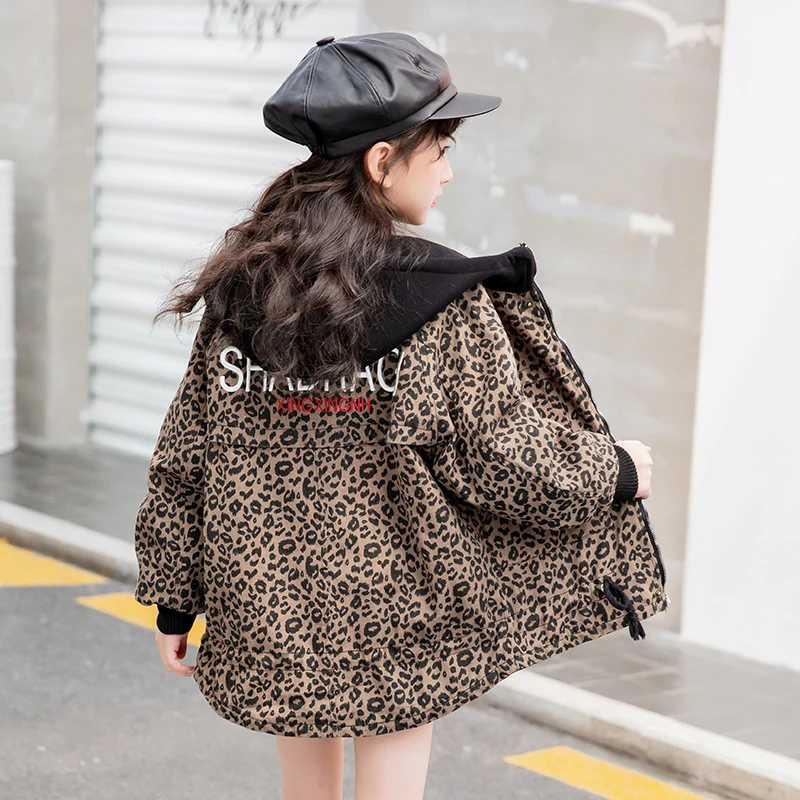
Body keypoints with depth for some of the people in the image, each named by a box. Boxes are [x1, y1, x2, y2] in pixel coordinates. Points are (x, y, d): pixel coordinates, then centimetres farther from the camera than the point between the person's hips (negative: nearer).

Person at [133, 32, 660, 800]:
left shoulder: (240, 290, -1)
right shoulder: (446, 303, -14)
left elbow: (182, 462, 3)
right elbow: (502, 459, -11)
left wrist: (173, 601, 11)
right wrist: (616, 472, 7)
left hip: (270, 608, 4)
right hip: (396, 621, -4)